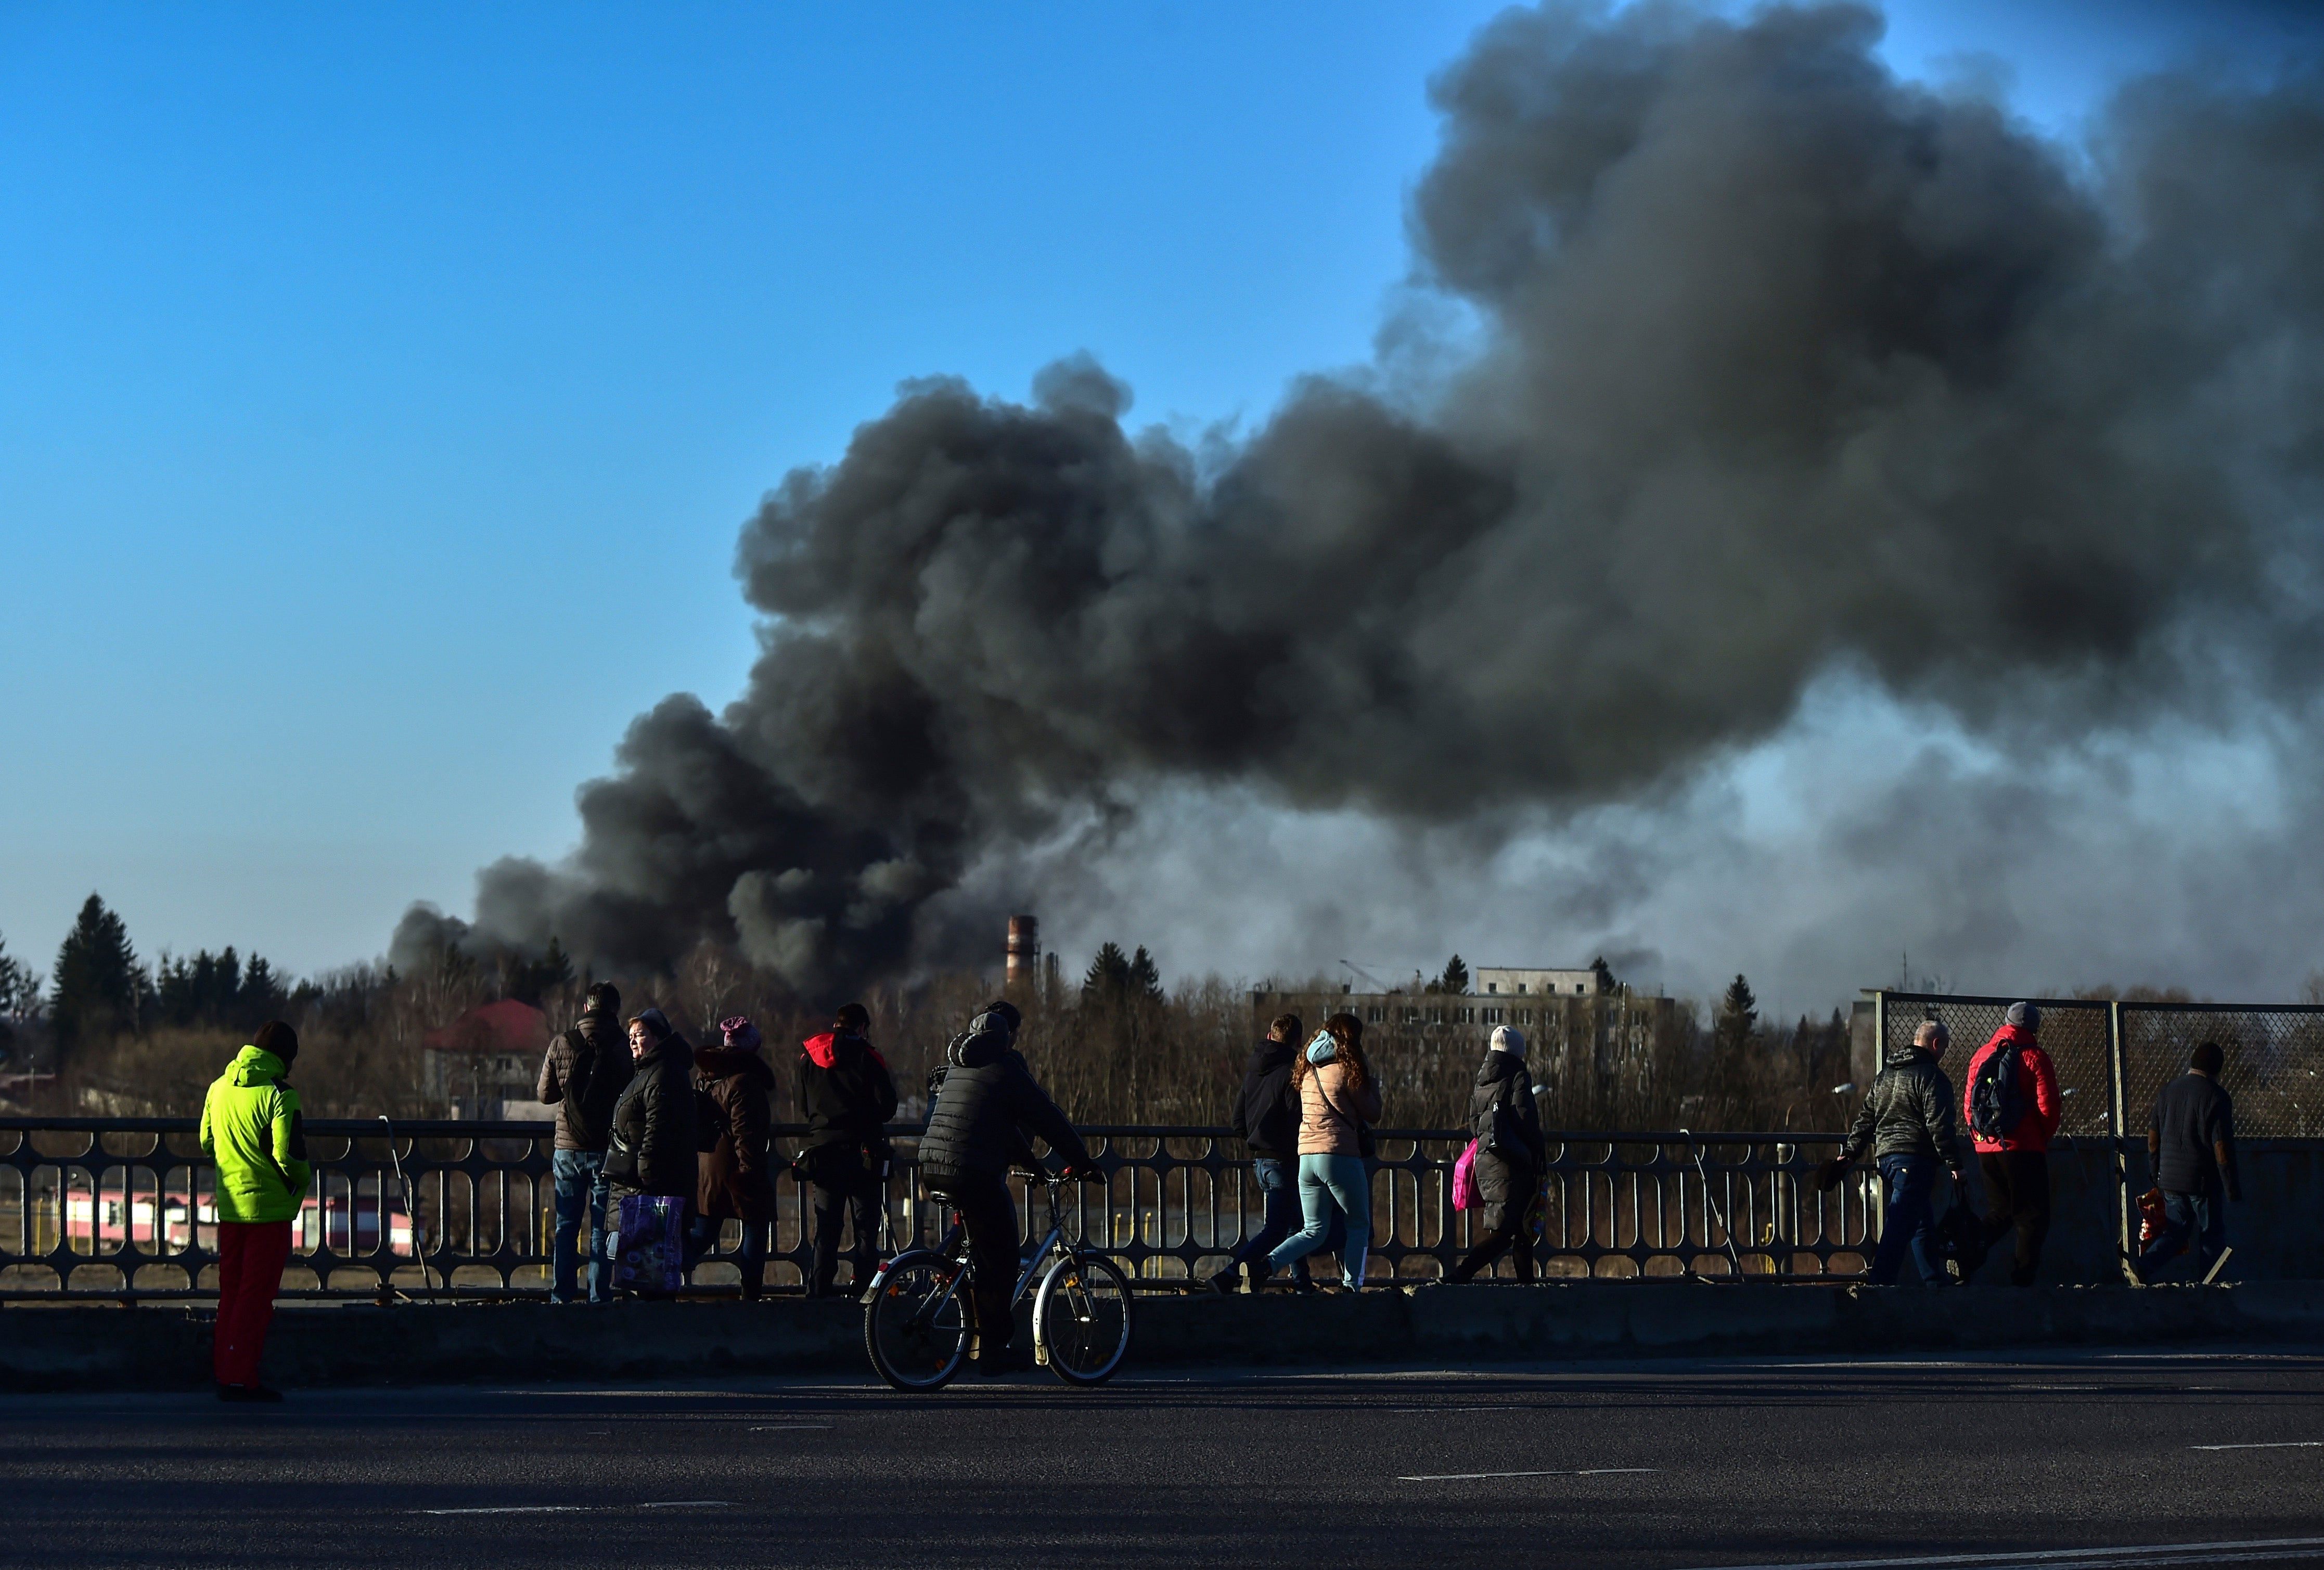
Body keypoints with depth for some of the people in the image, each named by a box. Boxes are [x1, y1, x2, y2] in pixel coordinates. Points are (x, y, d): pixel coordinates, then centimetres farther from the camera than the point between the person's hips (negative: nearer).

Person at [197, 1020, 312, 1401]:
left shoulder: (218, 1088, 6)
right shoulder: (279, 1095, -15)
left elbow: (206, 1144, 16)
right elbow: (287, 1157, -20)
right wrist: (305, 1175, 0)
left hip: (229, 1205, 6)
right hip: (268, 1206, -6)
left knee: (231, 1292, 15)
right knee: (256, 1296, -1)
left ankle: (224, 1373, 18)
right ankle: (241, 1379, -2)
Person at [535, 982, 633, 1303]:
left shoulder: (561, 1045, -2)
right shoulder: (623, 1048, -6)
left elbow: (545, 1093, 6)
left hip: (568, 1148, 1)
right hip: (608, 1150, -1)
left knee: (566, 1227, 8)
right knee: (602, 1228, 3)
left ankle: (561, 1296, 6)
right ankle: (600, 1297, 0)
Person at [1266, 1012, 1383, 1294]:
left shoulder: (1307, 1070, 12)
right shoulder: (1348, 1070, -6)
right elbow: (1373, 1115, -1)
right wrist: (1373, 1084, 16)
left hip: (1307, 1156, 6)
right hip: (1341, 1155, -6)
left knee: (1314, 1231, 11)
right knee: (1359, 1226, 11)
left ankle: (1267, 1264, -9)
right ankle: (1351, 1287, 2)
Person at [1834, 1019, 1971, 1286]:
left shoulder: (1886, 1073, 19)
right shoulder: (1931, 1077, -7)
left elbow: (1866, 1117, 21)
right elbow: (1940, 1126, -13)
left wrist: (1850, 1152, 23)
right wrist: (1956, 1164, -11)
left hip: (1887, 1157, 9)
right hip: (1916, 1160, -9)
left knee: (1923, 1222, 18)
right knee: (1900, 1225, -13)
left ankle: (1934, 1280, 23)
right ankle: (1880, 1282, -20)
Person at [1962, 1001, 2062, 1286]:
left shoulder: (1982, 1055, 10)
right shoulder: (2034, 1057, -6)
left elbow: (1968, 1104, 13)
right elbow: (2049, 1106, -10)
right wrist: (2045, 1137, 7)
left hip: (1986, 1148, 6)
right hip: (2024, 1148, -6)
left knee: (1999, 1212, 19)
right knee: (2032, 1218, 1)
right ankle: (2022, 1279, -6)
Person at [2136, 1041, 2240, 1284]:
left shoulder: (2168, 1091, 8)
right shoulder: (2216, 1096, -11)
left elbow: (2153, 1140, 13)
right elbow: (2222, 1147, -15)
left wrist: (2156, 1176, 25)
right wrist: (2233, 1189, -10)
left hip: (2170, 1180, 5)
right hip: (2204, 1181, -5)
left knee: (2175, 1233, 13)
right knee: (2212, 1237, 7)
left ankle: (2144, 1268, -10)